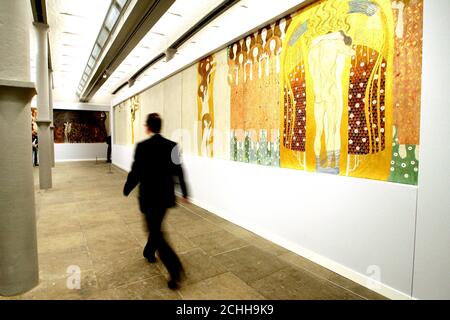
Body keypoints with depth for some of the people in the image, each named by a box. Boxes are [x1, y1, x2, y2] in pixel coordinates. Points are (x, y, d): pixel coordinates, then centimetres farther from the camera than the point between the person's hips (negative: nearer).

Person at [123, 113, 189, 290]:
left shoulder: (142, 146, -17)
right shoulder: (172, 145, -3)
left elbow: (135, 173, -13)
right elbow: (179, 171, 2)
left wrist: (126, 190, 7)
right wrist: (184, 192, 12)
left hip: (149, 196, -5)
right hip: (166, 196, 5)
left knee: (156, 232, 4)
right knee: (155, 227, 26)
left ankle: (175, 269, -2)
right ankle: (149, 252, 47)